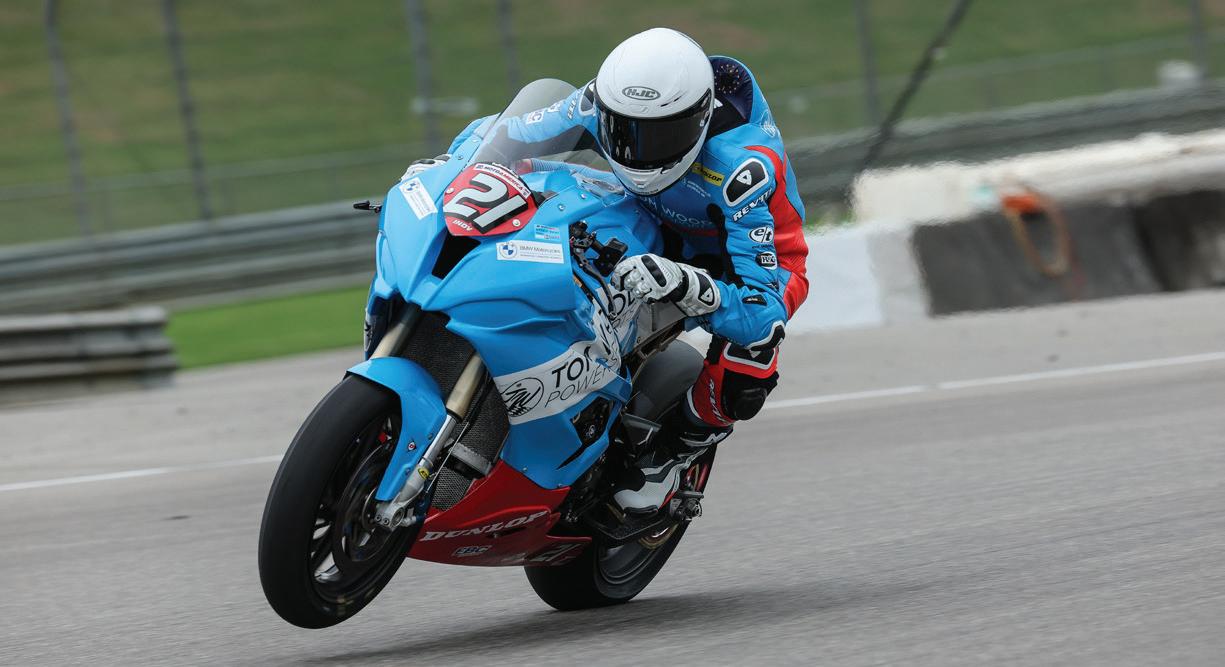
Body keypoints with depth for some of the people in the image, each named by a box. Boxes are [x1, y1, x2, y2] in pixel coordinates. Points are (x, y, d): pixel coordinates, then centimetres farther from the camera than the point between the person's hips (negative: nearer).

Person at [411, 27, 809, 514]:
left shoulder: (742, 167, -42)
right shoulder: (600, 105, -25)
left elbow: (763, 311, -47)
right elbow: (502, 136, -8)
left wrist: (685, 286, -65)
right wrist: (436, 169, -27)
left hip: (759, 257, -6)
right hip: (665, 237, 6)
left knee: (737, 385, -34)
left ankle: (673, 453, 0)